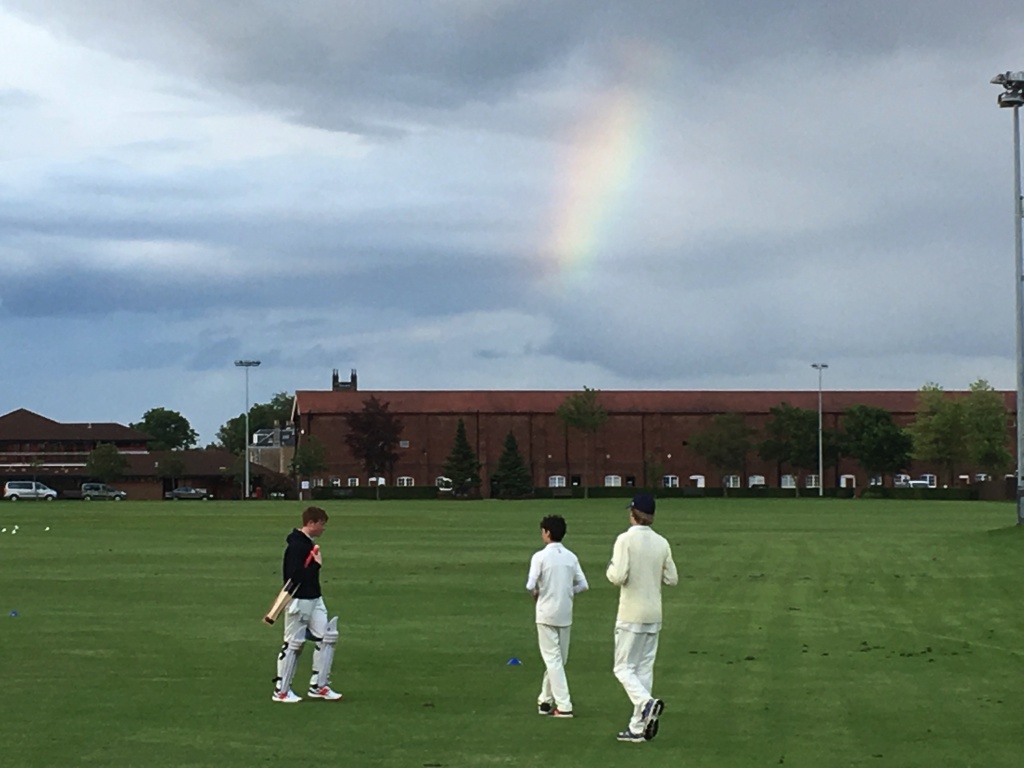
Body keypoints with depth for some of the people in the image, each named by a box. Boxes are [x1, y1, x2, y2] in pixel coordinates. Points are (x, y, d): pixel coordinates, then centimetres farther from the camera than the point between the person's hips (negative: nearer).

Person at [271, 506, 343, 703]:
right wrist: (317, 565, -17)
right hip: (299, 601, -10)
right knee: (293, 644, -2)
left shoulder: (309, 543, 13)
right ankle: (281, 690, 8)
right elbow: (295, 576, -23)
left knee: (327, 638, 6)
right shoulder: (296, 546, -18)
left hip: (314, 599, 10)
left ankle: (318, 686, 13)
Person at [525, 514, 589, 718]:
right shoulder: (571, 557, 4)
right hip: (565, 613, 5)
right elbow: (583, 585, 2)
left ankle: (564, 706, -8)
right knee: (558, 659, 15)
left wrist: (536, 593, 2)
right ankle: (545, 700, 24)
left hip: (547, 613, -5)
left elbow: (531, 585, -18)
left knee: (552, 659, -2)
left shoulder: (540, 556, -11)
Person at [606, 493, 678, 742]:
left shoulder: (625, 540, -12)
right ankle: (638, 726, 11)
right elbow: (672, 579, 6)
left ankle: (647, 702, -25)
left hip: (631, 614, -5)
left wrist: (610, 569, 2)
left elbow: (619, 576, -20)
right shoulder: (662, 543, 4)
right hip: (654, 614, 5)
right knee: (644, 668, 11)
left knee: (624, 667, 2)